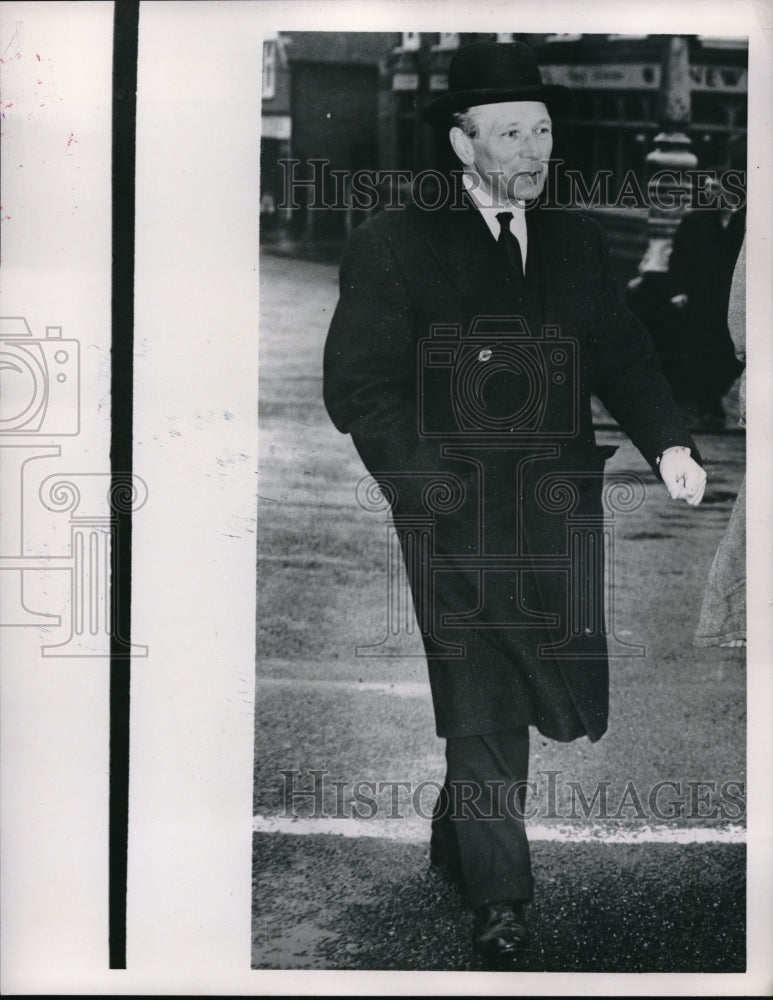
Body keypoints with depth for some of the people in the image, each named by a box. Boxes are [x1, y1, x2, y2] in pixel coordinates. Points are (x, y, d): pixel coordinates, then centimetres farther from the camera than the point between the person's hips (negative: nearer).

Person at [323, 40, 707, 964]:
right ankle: (498, 898, 13)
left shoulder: (577, 242, 14)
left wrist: (667, 441, -5)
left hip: (557, 514, 5)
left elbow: (621, 355, 13)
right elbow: (357, 386, -4)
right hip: (453, 518, -4)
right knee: (480, 707, -2)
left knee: (570, 699, 9)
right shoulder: (394, 245, -1)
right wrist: (435, 487, -13)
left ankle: (458, 832, 35)